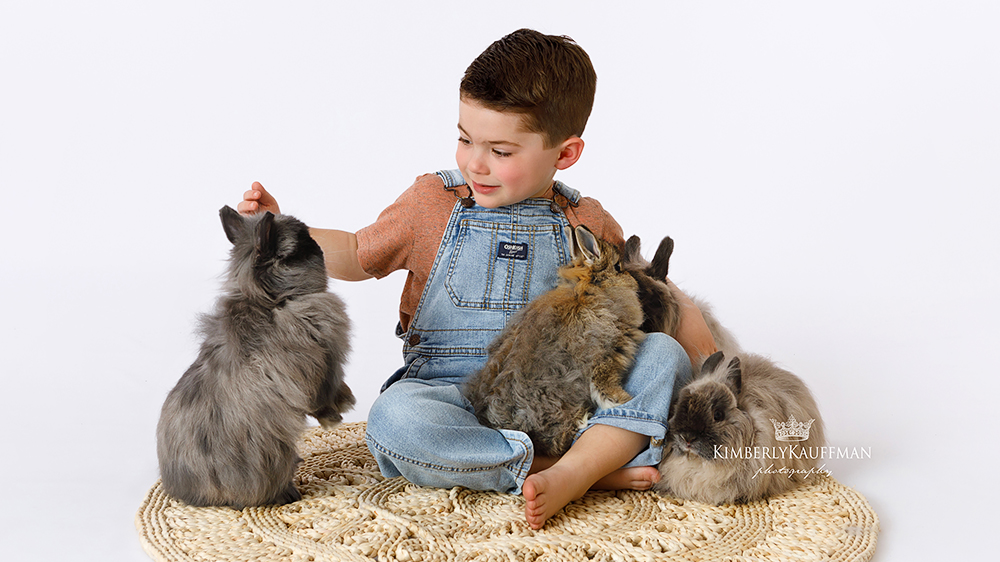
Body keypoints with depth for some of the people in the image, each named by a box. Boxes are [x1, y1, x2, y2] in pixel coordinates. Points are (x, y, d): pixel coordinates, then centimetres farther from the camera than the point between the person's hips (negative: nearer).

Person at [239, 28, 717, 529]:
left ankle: (569, 473, -35)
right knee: (393, 418, -35)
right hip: (453, 397, -1)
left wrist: (685, 311, 2)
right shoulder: (432, 202, 5)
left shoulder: (586, 225, 6)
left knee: (664, 354, -19)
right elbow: (357, 254, 16)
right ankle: (599, 466, -29)